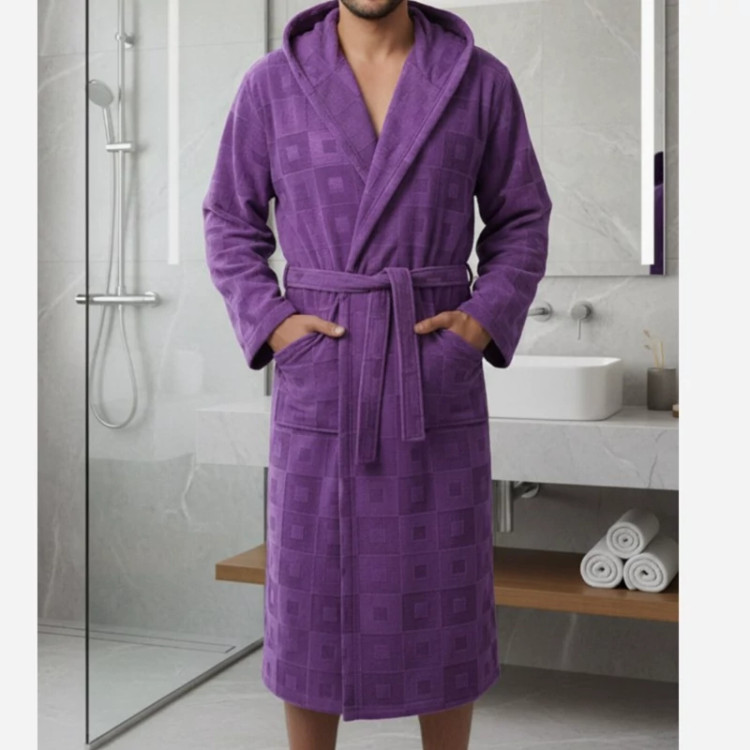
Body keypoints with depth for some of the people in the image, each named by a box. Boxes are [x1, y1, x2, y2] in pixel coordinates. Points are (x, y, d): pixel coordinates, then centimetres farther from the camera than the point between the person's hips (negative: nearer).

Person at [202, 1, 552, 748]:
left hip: (437, 373, 0)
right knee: (312, 600, 6)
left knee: (442, 603, 7)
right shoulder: (272, 83, 1)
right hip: (321, 374, 0)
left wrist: (485, 320, -9)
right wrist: (270, 323, -8)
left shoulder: (481, 79, 1)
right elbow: (231, 224, 8)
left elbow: (521, 223, 8)